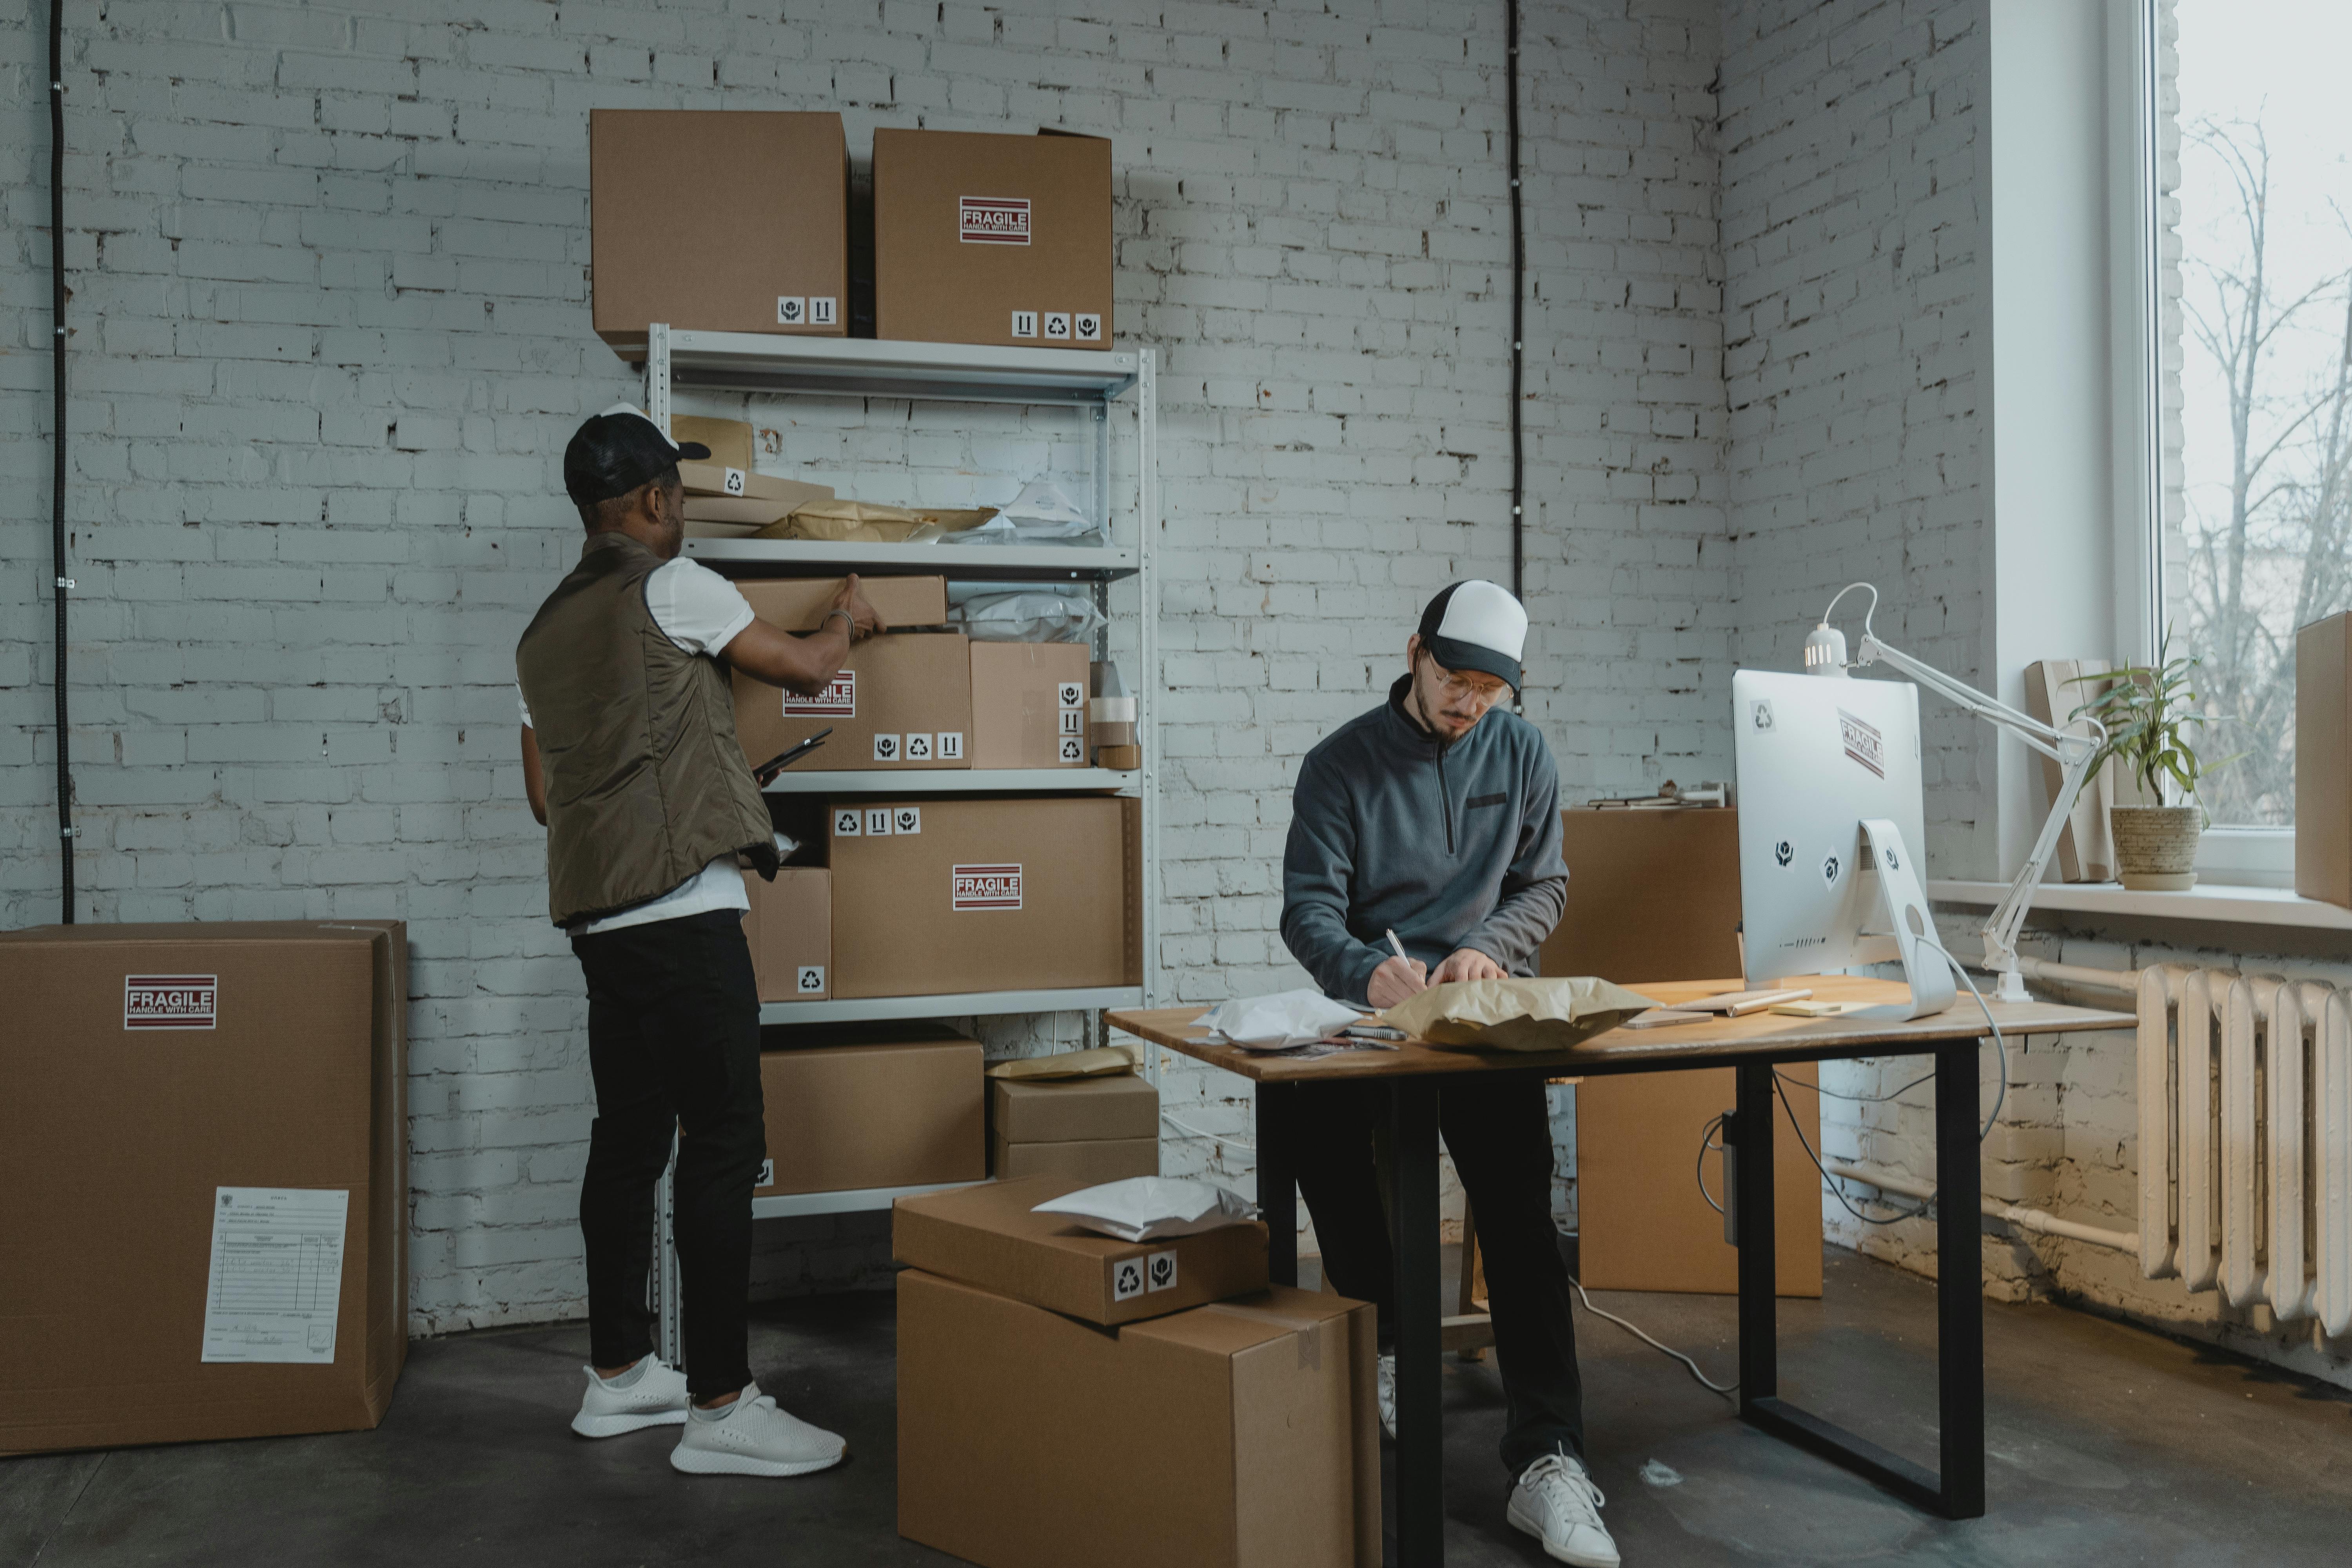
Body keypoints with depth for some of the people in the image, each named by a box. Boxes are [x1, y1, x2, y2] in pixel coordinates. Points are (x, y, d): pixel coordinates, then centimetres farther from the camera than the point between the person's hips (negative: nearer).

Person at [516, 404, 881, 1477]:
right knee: (724, 1144, -6)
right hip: (682, 908, -9)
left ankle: (618, 1374, 24)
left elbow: (543, 794, 21)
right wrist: (849, 623, 23)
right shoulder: (672, 586, -5)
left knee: (630, 1136, 15)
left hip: (598, 915, 9)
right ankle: (720, 1408, -3)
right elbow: (802, 667, 3)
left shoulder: (546, 629, 18)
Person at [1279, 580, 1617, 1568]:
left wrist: (1487, 946, -7)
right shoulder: (1341, 764, 2)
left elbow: (1543, 887, 15)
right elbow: (1309, 907, -4)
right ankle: (1382, 1345, -5)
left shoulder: (1521, 753, 11)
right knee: (1322, 1130, -31)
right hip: (1372, 1004, -1)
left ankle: (1546, 1459, -19)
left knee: (1518, 1202, -21)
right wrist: (1366, 970, -27)